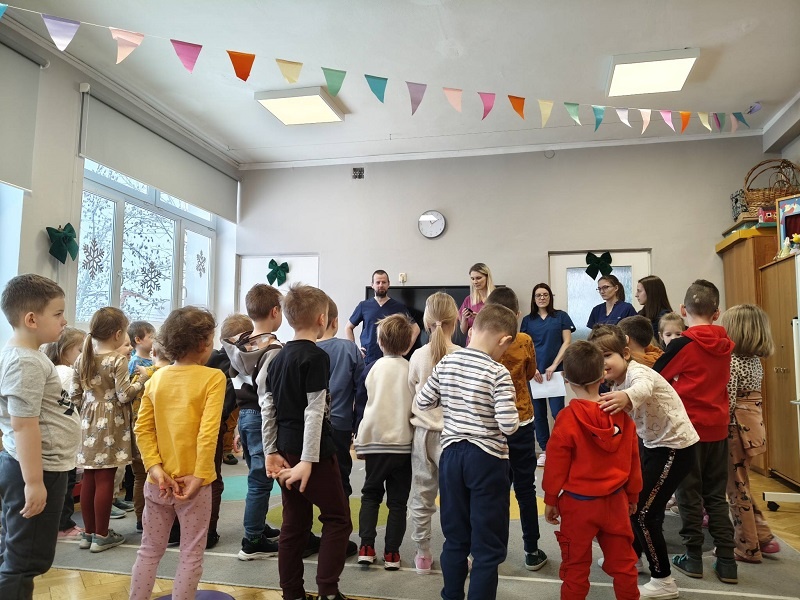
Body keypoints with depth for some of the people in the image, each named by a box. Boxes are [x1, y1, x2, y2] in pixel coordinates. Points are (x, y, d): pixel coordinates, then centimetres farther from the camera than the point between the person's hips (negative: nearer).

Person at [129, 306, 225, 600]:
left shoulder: (157, 377, 4)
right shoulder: (213, 377, -12)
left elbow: (142, 428, -1)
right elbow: (208, 432, -21)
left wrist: (155, 468, -4)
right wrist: (200, 476, -17)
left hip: (158, 480, 5)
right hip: (192, 481, -5)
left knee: (150, 549, 18)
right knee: (191, 554, 9)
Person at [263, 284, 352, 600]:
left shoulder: (278, 358, 9)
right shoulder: (317, 356, -14)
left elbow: (267, 408, 9)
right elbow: (314, 412, -19)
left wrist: (271, 452, 11)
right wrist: (309, 460, -20)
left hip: (286, 450, 8)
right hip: (314, 452, -7)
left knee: (294, 524, 13)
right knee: (337, 519, 5)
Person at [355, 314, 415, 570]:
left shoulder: (377, 367, -7)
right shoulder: (411, 369, -5)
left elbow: (368, 406, -6)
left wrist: (361, 440, 1)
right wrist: (414, 436, 8)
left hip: (376, 442, 0)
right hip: (404, 443, 1)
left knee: (370, 495, 18)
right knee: (398, 501, 12)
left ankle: (366, 547, 12)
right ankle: (392, 553, 14)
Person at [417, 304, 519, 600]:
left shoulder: (445, 363, 0)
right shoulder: (498, 373, -16)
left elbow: (422, 402, 8)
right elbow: (508, 424, -21)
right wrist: (512, 417, 1)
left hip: (451, 455, 5)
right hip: (487, 459, -5)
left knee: (455, 538, 19)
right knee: (488, 545, 8)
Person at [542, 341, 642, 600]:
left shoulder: (567, 419, -19)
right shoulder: (621, 414, -8)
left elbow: (556, 464, -12)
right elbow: (633, 459, 2)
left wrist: (551, 500, 1)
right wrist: (633, 494, 17)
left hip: (577, 503, -3)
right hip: (616, 500, 4)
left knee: (576, 566, 11)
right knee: (622, 562, 19)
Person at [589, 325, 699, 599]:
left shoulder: (637, 371, -26)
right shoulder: (616, 384, 1)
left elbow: (644, 387, -52)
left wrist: (626, 397, -73)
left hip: (675, 446, -9)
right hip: (652, 443, 9)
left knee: (643, 511, -5)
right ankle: (633, 555, 40)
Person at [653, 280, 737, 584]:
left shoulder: (682, 344, -15)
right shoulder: (726, 344, 1)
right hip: (718, 427, 5)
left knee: (690, 494, 7)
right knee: (716, 495, 13)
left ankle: (693, 558, 16)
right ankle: (726, 561, 14)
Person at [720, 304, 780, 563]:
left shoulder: (732, 362, -19)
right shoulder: (755, 360, 8)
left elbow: (727, 403, -21)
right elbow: (745, 396, 11)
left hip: (737, 428, -9)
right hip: (753, 424, 9)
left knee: (737, 489, 4)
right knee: (741, 485, 21)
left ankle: (747, 548, 15)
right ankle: (763, 537, 26)